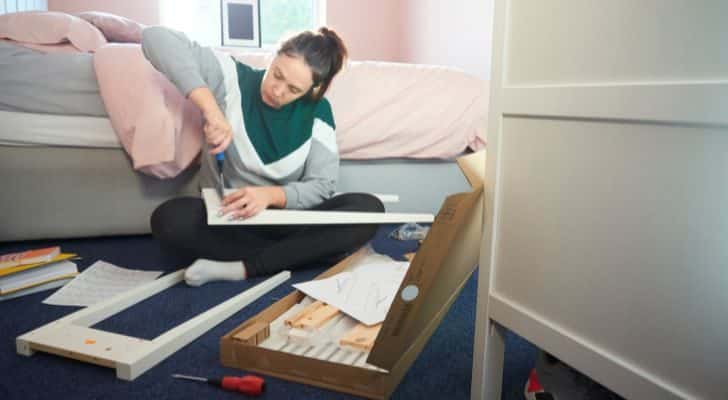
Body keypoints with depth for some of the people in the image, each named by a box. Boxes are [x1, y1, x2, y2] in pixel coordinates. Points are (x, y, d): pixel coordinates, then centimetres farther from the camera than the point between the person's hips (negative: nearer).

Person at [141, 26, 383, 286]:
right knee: (170, 219, -32)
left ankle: (240, 268, -23)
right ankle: (296, 253, -22)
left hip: (288, 218, 2)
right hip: (226, 217, -1)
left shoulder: (317, 111, -6)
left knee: (369, 209, -23)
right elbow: (156, 37, -19)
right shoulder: (232, 78, -9)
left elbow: (322, 186, -10)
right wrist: (210, 107, -31)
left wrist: (271, 195, -30)